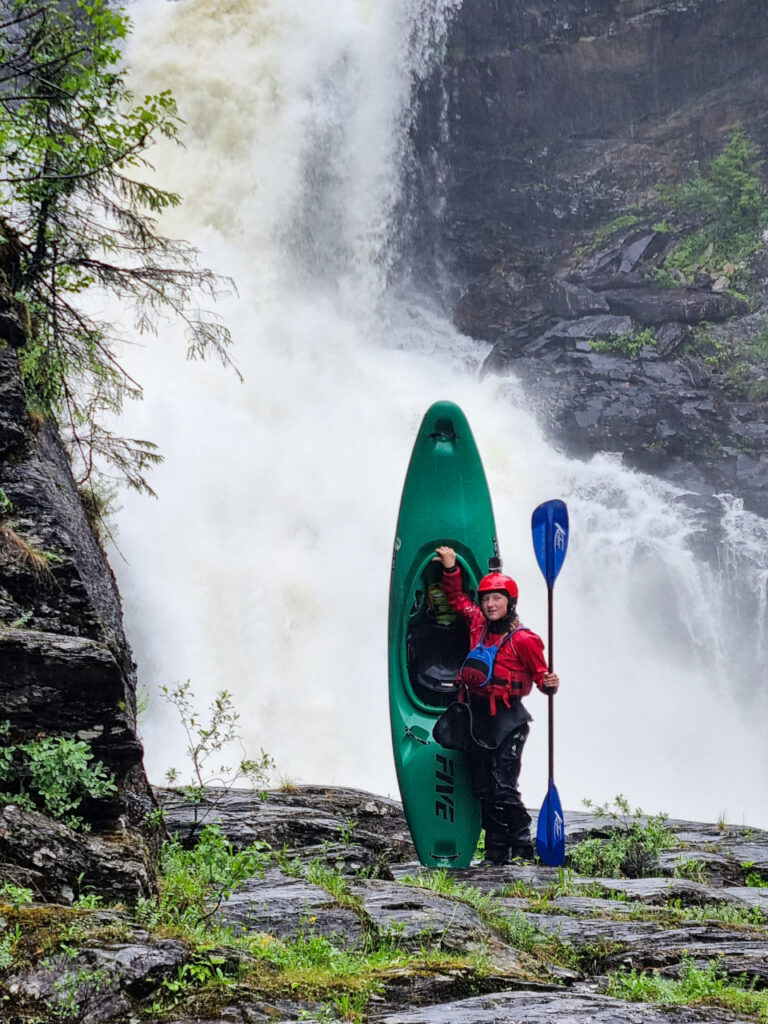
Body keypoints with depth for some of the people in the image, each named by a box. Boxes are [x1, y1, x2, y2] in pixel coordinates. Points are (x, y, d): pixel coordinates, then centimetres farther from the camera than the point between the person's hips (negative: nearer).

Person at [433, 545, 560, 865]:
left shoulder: (522, 640, -11)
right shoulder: (478, 624, 7)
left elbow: (540, 674, -8)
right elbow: (456, 598, 22)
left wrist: (549, 683, -29)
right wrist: (450, 568, 13)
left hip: (508, 718, -7)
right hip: (478, 716, 7)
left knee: (504, 788, -11)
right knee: (483, 788, 9)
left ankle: (522, 848, 1)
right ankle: (496, 851, 17)